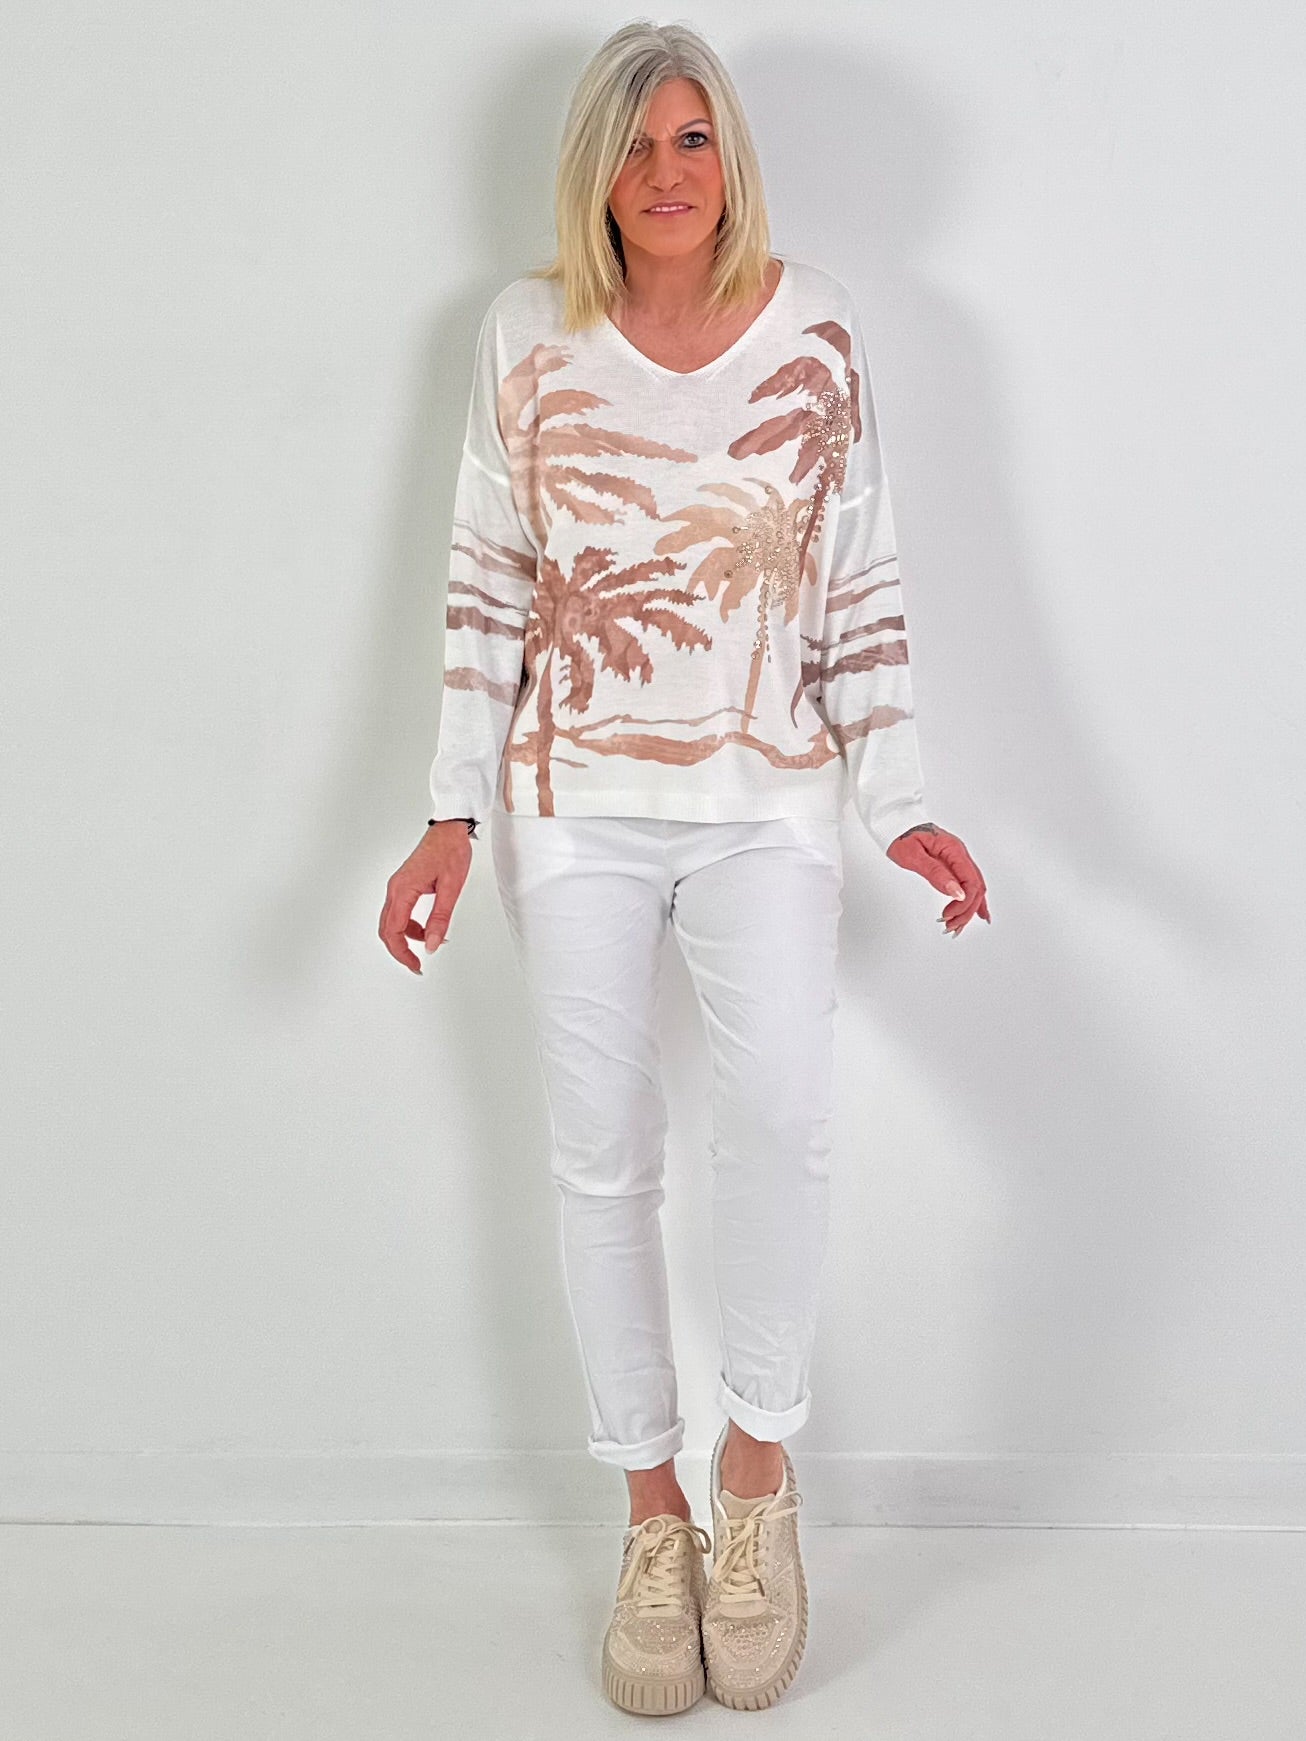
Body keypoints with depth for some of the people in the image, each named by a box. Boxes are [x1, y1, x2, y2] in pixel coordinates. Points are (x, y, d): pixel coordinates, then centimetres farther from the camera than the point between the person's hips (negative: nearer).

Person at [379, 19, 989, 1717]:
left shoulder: (816, 324, 3)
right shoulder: (530, 333, 3)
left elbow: (864, 581, 5)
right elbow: (487, 583, 5)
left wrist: (899, 801, 1)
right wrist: (452, 816, 1)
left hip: (766, 792, -1)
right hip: (577, 797, 1)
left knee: (783, 1102, -23)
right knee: (603, 1157, 2)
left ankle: (757, 1458, 1)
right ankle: (654, 1512, 19)